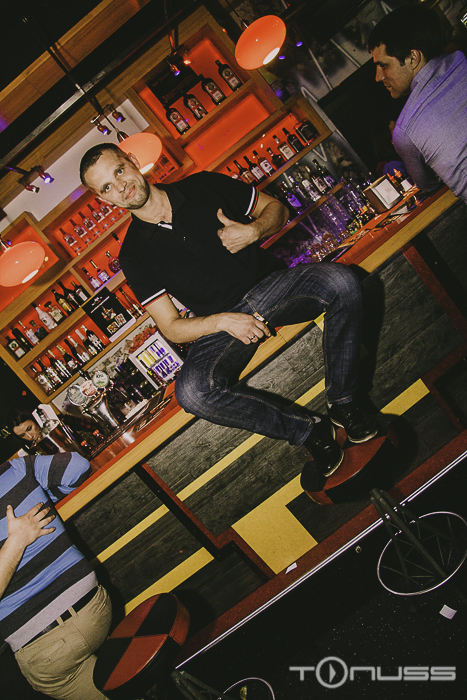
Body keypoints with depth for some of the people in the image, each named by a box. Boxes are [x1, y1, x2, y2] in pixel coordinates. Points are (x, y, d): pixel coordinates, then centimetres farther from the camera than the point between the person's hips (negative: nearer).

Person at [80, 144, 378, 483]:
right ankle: (309, 430, -15)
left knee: (341, 281, -29)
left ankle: (343, 403, -13)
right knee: (192, 391, -32)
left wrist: (254, 230, -10)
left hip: (271, 284, 2)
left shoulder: (203, 186, 5)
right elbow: (172, 328, -2)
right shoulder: (135, 255, 1)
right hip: (218, 323, -1)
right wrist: (223, 321, -19)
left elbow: (276, 207, 13)